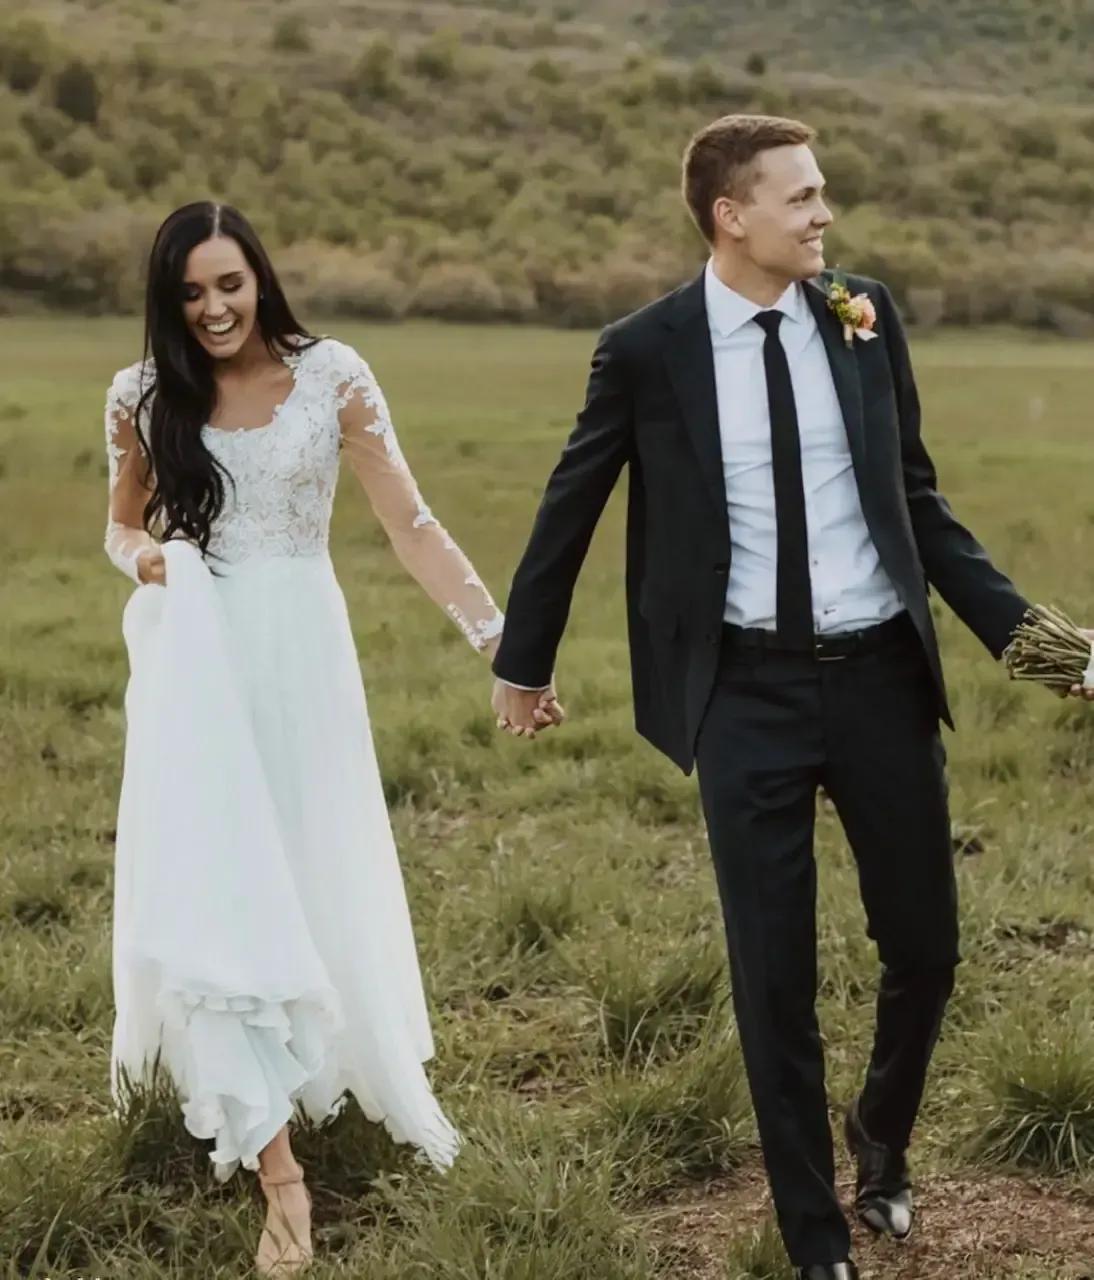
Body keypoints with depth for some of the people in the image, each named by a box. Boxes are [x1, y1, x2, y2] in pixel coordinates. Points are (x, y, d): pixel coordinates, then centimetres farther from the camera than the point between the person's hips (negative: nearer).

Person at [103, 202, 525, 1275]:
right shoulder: (143, 397, 0)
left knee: (317, 879, 12)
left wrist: (499, 636, -17)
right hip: (193, 661, 1)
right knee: (209, 890, -10)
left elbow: (410, 523, -8)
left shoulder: (329, 377, -6)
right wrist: (142, 558, -10)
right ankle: (275, 1162, -11)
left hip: (299, 654, 0)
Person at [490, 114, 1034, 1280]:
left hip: (879, 673, 2)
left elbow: (916, 498, 9)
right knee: (774, 974, 4)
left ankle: (883, 1139, 42)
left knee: (925, 947, 10)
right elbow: (570, 508, 8)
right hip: (749, 689, -2)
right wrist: (523, 659, 16)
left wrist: (1015, 625, 1)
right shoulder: (647, 350, -6)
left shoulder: (864, 317, 1)